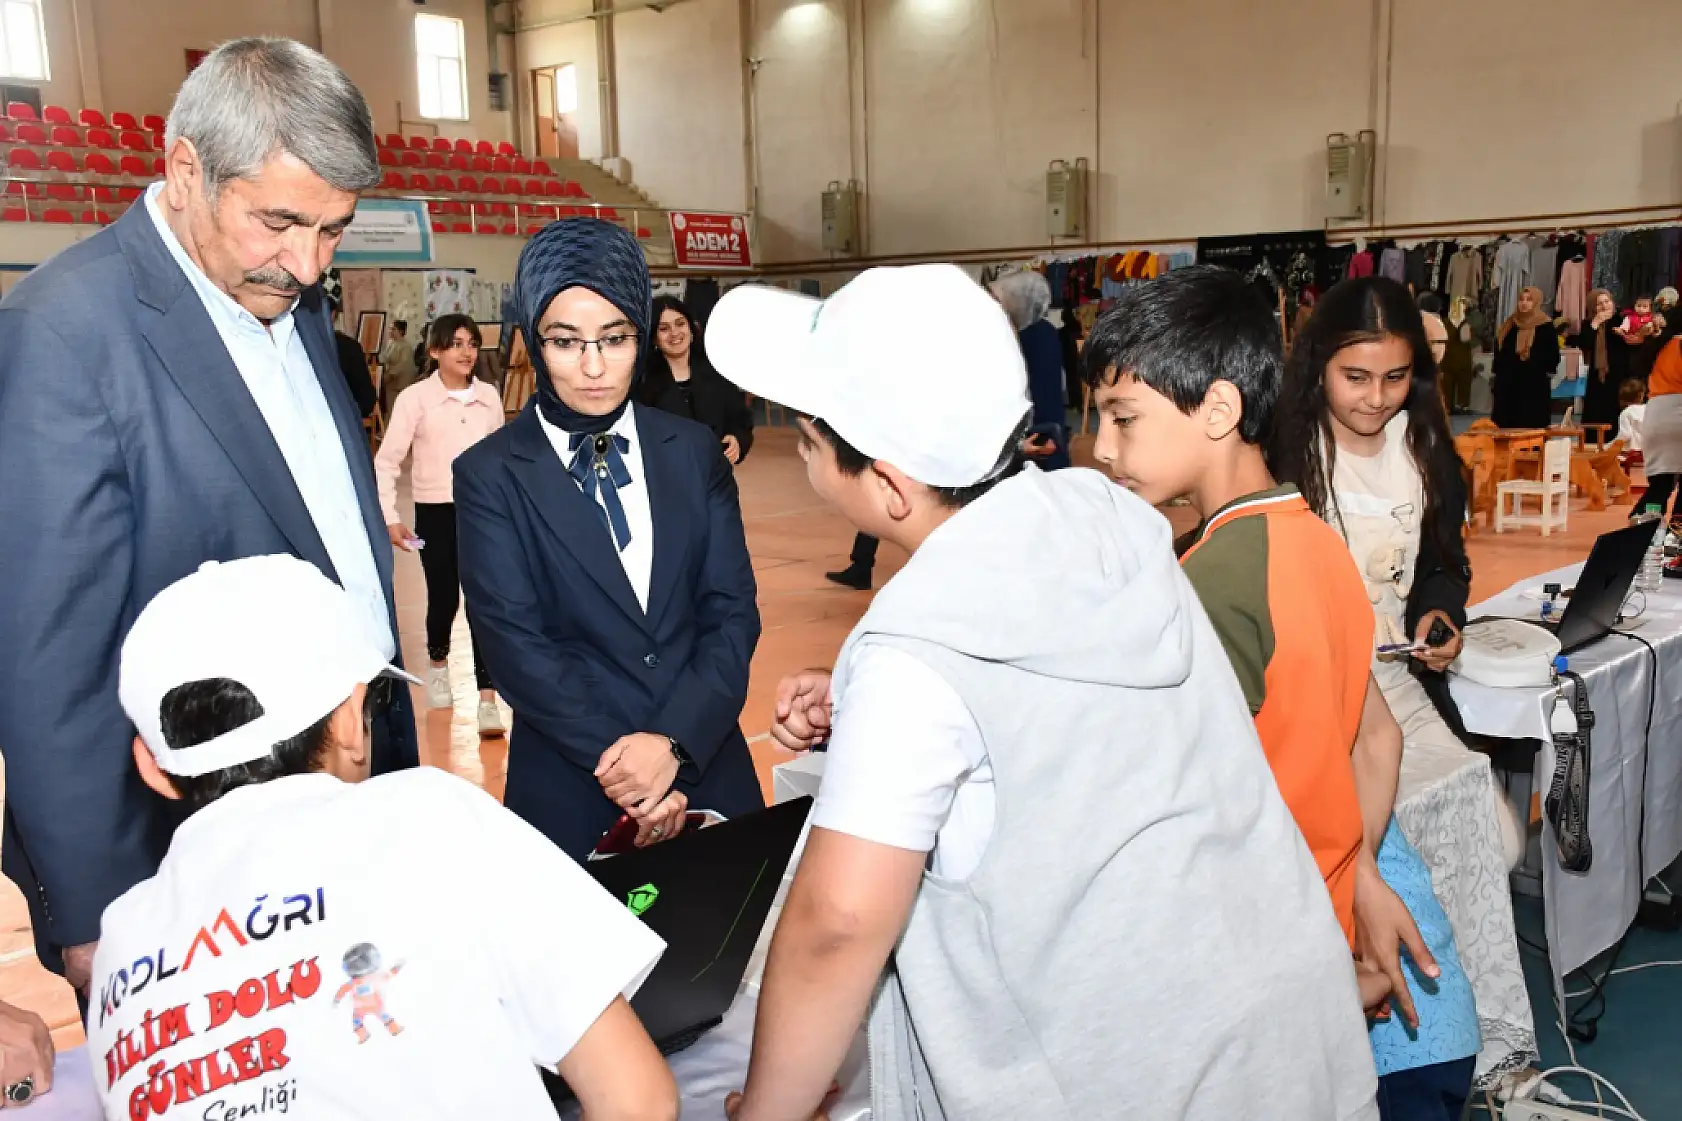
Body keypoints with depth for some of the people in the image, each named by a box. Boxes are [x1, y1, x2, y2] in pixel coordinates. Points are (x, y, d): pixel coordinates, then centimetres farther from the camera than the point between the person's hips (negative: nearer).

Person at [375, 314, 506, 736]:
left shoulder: (490, 396, 3)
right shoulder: (415, 398, -7)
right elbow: (386, 461, -5)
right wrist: (390, 517, -10)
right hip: (436, 512, -2)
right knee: (444, 598, 10)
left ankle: (488, 700, -4)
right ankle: (437, 664, 41)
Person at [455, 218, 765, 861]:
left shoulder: (694, 452, 3)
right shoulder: (489, 475, -4)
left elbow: (732, 610, -1)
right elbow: (513, 641, -10)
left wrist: (674, 742, -14)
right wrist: (619, 759, -16)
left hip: (707, 765, 3)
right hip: (571, 788, -2)